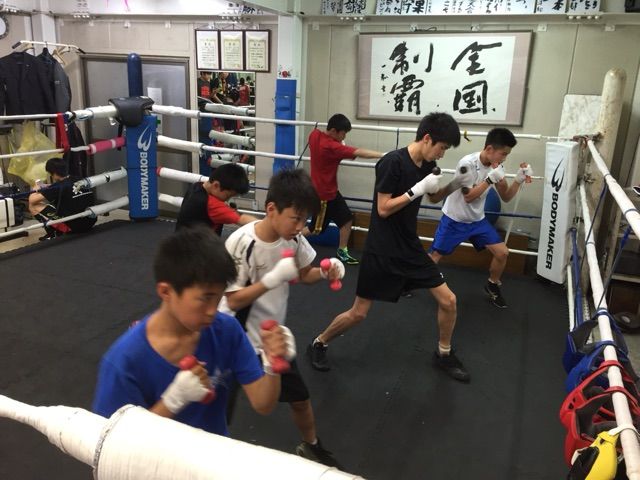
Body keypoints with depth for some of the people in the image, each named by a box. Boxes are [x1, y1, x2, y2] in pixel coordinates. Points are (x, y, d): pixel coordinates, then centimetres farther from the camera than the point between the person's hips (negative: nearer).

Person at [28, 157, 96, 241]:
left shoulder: (58, 186, -11)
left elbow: (32, 200, -8)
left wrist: (36, 189, 14)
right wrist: (49, 187, 27)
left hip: (74, 226, -7)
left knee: (33, 206, 2)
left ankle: (52, 235, 7)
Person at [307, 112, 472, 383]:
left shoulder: (427, 165, 2)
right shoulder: (393, 162, -20)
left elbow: (434, 198, 19)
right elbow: (383, 209, -21)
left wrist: (454, 185, 1)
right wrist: (418, 189, -23)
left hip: (410, 248, 7)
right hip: (381, 250, -7)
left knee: (448, 301, 5)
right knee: (358, 313, 2)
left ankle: (443, 354, 28)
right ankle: (318, 344, 27)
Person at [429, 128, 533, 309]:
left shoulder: (497, 166, -5)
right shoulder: (467, 163, -25)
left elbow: (506, 197, 1)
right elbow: (468, 197, -25)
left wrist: (519, 179, -15)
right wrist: (491, 179, -31)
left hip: (477, 220, 6)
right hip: (454, 219, -6)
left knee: (502, 252, -1)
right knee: (434, 257, -2)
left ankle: (492, 286, 23)